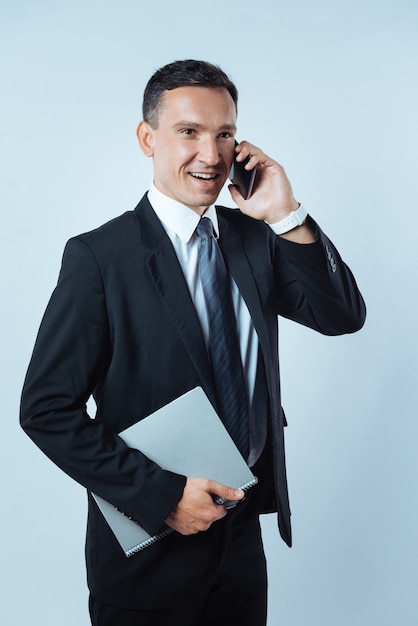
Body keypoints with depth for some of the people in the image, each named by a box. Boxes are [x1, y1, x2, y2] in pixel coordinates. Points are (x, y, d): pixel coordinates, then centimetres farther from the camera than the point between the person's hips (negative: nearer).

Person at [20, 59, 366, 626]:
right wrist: (161, 494, -19)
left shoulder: (255, 237, 1)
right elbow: (46, 409, -15)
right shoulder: (99, 256, -15)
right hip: (148, 544, -5)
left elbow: (344, 317, -5)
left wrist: (286, 216, -16)